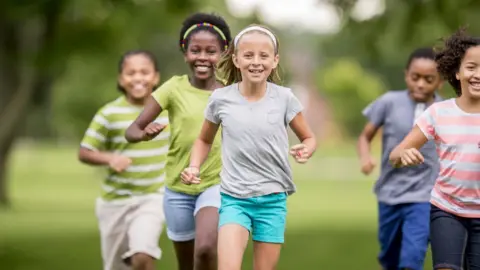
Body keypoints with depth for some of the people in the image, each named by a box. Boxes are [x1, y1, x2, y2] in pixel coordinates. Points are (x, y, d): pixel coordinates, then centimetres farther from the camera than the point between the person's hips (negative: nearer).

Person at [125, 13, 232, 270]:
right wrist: (144, 133, -31)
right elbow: (132, 130, -9)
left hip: (216, 185, -1)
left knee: (206, 248, -28)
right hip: (178, 189, 1)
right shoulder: (174, 88, -6)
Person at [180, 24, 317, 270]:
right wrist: (194, 168, -4)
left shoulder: (284, 98, -4)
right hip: (233, 198, -1)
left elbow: (308, 138, 8)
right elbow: (205, 140, 14)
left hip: (273, 200, 1)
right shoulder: (221, 99, -3)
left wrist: (306, 150, -15)